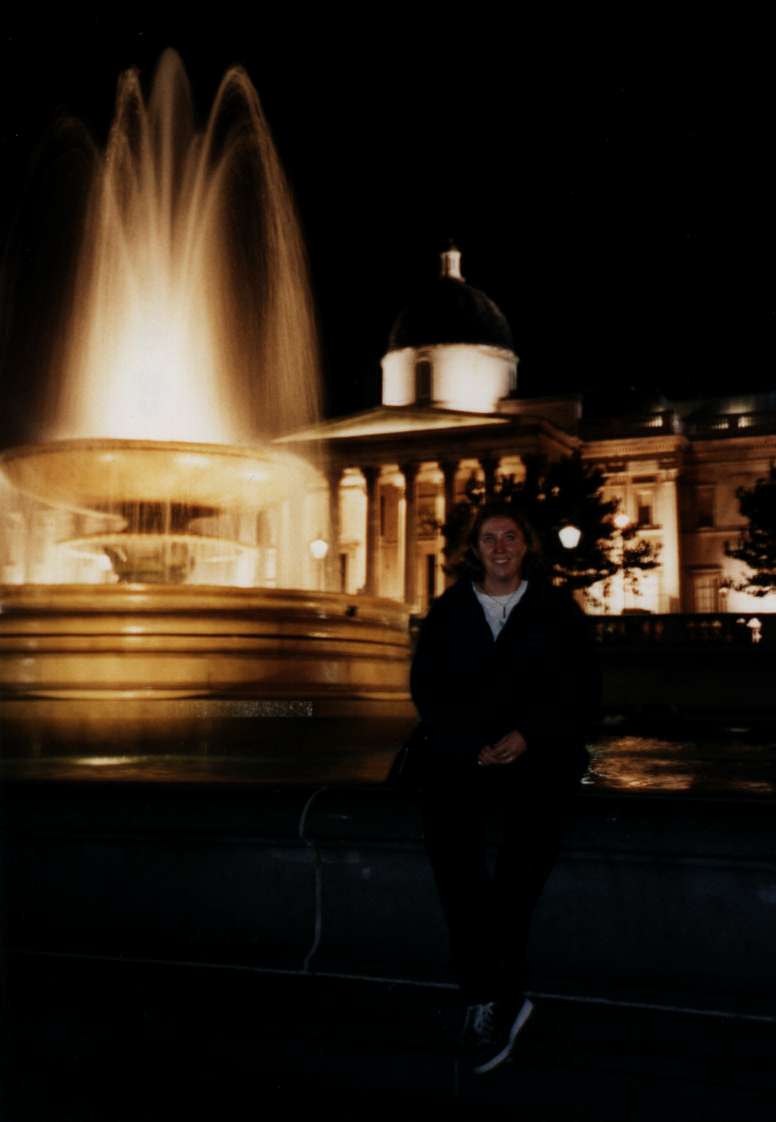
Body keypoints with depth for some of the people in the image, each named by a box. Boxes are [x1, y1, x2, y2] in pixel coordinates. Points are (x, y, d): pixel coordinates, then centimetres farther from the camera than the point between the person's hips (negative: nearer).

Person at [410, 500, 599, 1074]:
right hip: (464, 751, 1)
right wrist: (470, 742, -5)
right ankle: (493, 997, -17)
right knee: (448, 835, -24)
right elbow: (426, 686, 10)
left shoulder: (557, 610, 11)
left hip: (540, 751, 0)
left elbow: (582, 691, 7)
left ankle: (499, 997, -10)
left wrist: (527, 736, -8)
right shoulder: (449, 610, 15)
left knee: (530, 834, -24)